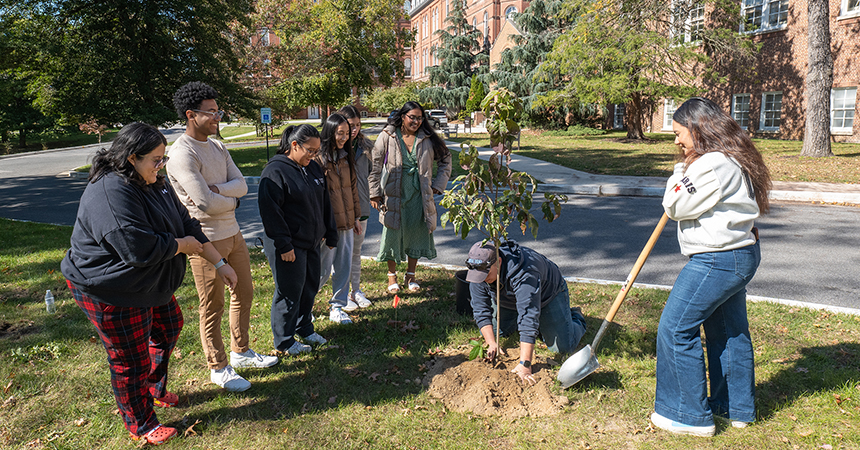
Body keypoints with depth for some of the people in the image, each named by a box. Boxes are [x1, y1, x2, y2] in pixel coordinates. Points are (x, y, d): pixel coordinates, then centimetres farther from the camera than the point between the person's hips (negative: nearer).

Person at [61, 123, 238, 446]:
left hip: (148, 284, 10)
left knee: (169, 326, 25)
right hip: (110, 292, -10)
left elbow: (186, 225, 4)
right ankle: (141, 426, 26)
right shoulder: (111, 193, -29)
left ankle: (155, 389, 47)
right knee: (131, 361, 5)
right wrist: (184, 245, -17)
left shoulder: (154, 184, 2)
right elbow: (140, 249, -35)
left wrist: (219, 263, 1)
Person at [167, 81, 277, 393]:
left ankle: (241, 352, 36)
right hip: (206, 240, -9)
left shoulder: (217, 147, 10)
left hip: (233, 233, 9)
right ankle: (218, 368, 19)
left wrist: (216, 190, -19)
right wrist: (232, 201, -4)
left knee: (244, 293, 18)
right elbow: (206, 203, -23)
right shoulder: (182, 154, -17)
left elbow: (241, 185, 0)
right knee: (212, 308, 4)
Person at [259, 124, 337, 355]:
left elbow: (324, 202, 17)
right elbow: (270, 212, -19)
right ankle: (284, 341, 18)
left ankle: (305, 328, 36)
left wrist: (330, 234, 14)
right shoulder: (275, 171, -15)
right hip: (288, 246, -8)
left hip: (312, 242, 8)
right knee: (290, 292, 1)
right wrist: (284, 245, -20)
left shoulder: (314, 168, 10)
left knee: (310, 287, 16)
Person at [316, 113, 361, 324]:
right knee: (323, 270, 3)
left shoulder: (345, 157, 10)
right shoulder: (318, 158, -13)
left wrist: (356, 217, 16)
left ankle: (338, 307, 23)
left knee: (344, 267, 10)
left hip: (346, 222, 7)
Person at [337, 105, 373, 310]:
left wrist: (371, 195, 10)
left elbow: (372, 172, 17)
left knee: (356, 250, 15)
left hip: (361, 206, 5)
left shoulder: (366, 146, 7)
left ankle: (356, 290, 27)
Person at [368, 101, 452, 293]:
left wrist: (438, 184, 6)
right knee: (393, 233, 3)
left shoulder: (427, 139, 3)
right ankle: (392, 276, 22)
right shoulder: (387, 136, -3)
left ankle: (410, 275, 25)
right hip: (394, 194, -2)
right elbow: (375, 166, -1)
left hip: (419, 194, 2)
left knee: (417, 233, 8)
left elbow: (445, 159, 14)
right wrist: (375, 193, -5)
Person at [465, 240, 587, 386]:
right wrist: (492, 344, -26)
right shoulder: (479, 272, -25)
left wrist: (525, 364, -50)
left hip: (548, 294, -5)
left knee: (563, 346, -13)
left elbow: (529, 317, -48)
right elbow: (481, 310, -16)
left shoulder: (523, 274, -45)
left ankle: (575, 318, 20)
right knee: (488, 332, 1)